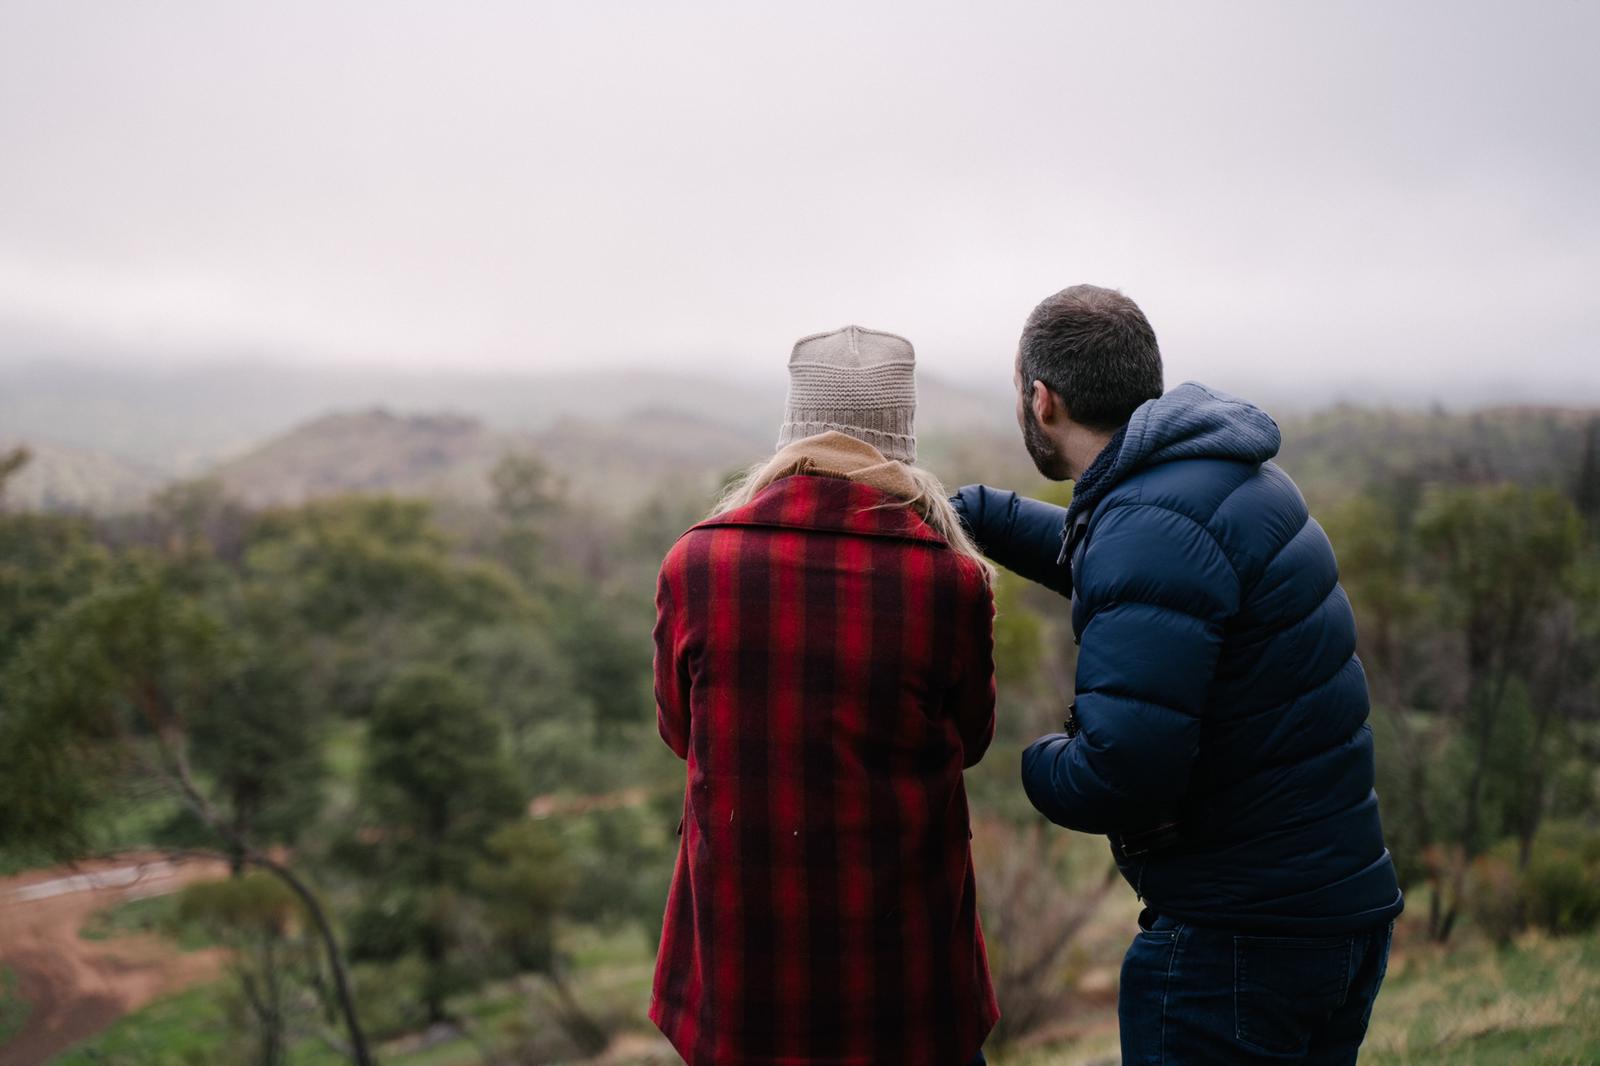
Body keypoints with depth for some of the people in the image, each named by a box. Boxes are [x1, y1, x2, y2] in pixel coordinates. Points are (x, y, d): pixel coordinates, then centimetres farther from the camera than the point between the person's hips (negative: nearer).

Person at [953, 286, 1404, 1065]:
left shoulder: (1154, 528, -23)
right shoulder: (1225, 470, 8)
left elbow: (1122, 772, -30)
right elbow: (1100, 561, 29)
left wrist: (1041, 764, -8)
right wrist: (965, 509, 28)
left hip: (1239, 938, -9)